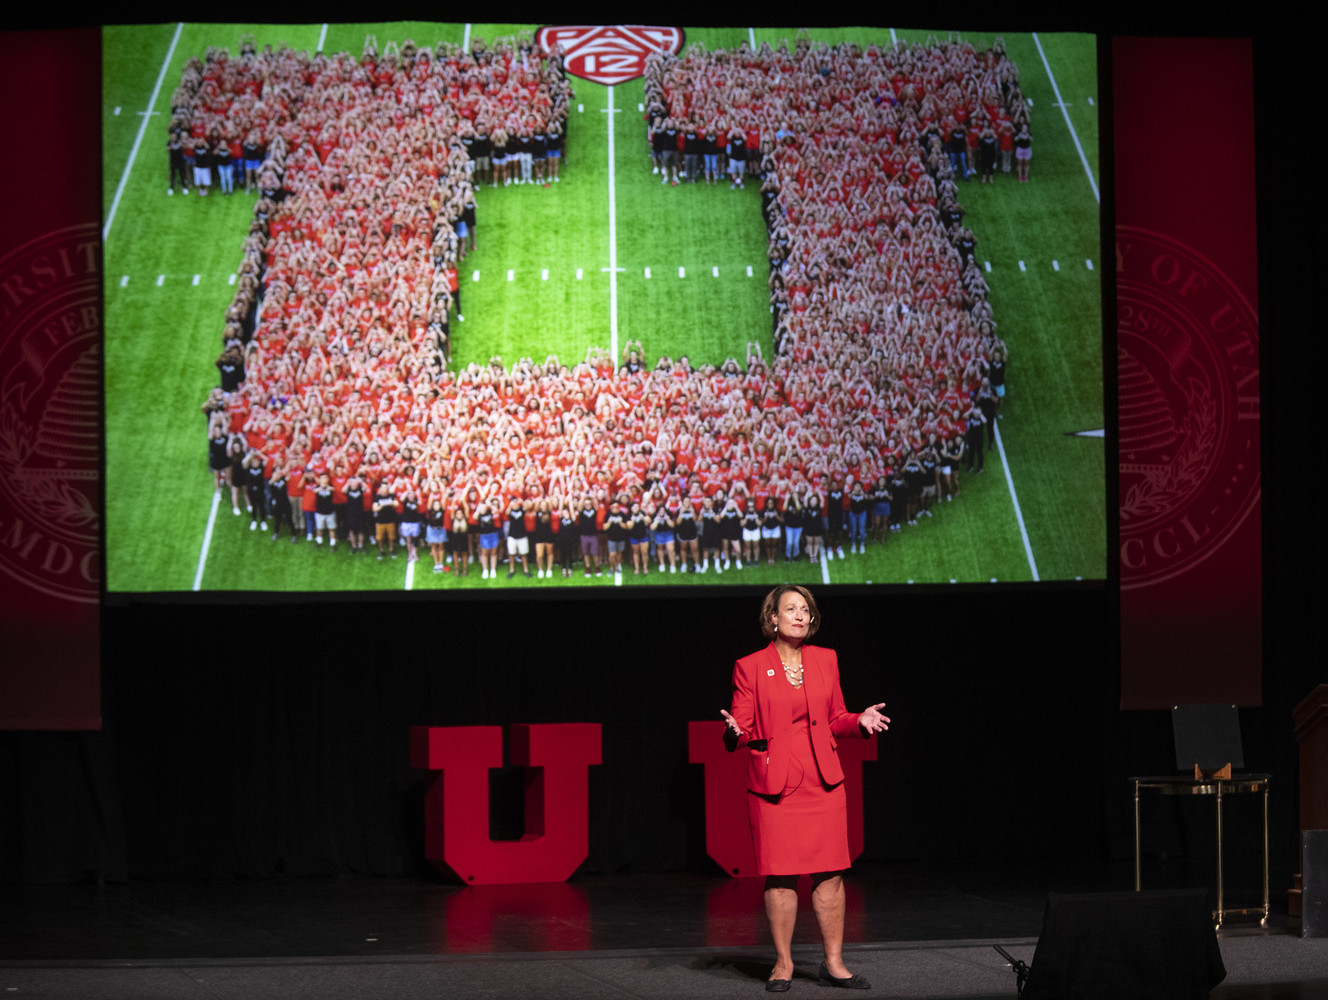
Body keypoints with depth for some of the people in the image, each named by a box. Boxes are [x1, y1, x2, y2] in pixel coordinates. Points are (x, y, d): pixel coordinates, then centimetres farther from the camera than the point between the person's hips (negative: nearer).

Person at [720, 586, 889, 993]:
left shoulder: (826, 660, 10)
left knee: (830, 873, 2)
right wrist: (735, 732, -22)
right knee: (780, 875, -3)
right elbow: (742, 730, 0)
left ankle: (834, 963, 10)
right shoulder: (750, 667, 0)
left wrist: (860, 720, -3)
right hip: (774, 785, -3)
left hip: (823, 783, 3)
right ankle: (783, 963, 9)